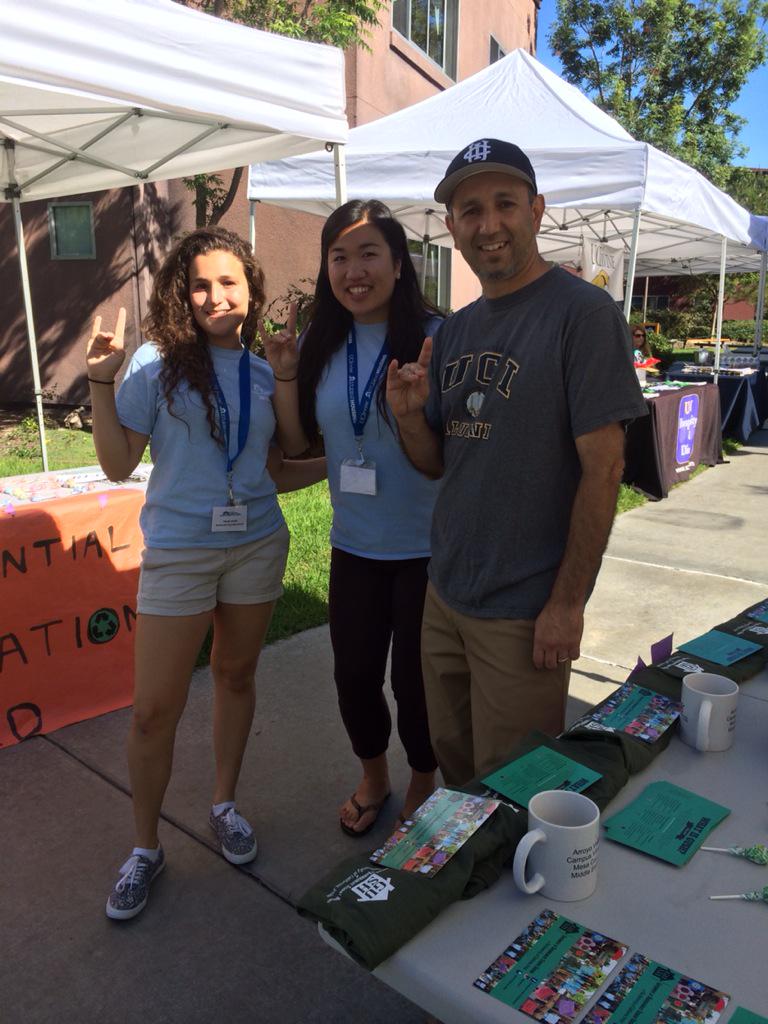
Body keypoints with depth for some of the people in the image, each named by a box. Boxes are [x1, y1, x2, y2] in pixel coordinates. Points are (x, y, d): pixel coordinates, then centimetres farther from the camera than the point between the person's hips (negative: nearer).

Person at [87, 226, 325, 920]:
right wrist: (103, 381, -15)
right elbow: (119, 465, -7)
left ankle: (225, 805, 38)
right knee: (155, 708, 1)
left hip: (257, 545, 4)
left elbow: (273, 473, 10)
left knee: (237, 677, 16)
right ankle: (145, 848, 23)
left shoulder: (263, 375, 5)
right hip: (179, 551, -3)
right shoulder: (157, 363, -6)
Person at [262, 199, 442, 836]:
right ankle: (373, 777, 46)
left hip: (426, 546, -4)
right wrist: (285, 374, -7)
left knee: (416, 679, 11)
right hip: (354, 545, 4)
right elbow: (298, 444, 6)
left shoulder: (433, 337, -14)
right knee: (355, 674, 16)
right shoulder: (323, 343, 1)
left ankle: (424, 783, 42)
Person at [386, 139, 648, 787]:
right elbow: (438, 462, 11)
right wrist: (409, 415, -11)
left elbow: (603, 468, -15)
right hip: (445, 594, 7)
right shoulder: (457, 330, 9)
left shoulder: (582, 312, -12)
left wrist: (567, 604, -16)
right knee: (453, 764, 23)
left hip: (525, 611, -6)